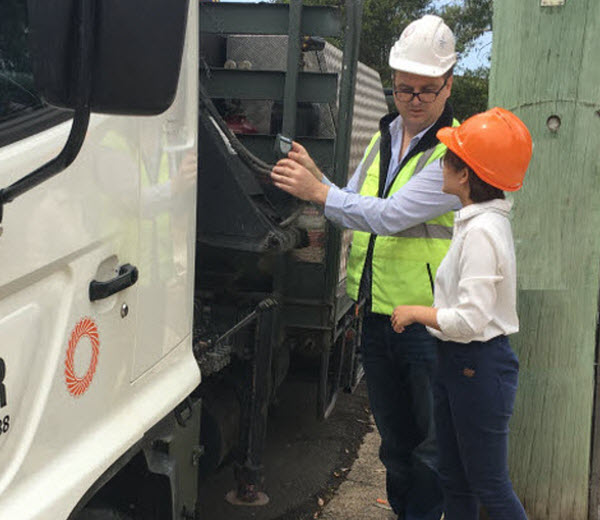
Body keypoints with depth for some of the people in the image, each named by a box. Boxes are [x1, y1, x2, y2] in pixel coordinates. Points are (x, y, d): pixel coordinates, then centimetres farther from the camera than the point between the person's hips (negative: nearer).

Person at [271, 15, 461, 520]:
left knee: (433, 446, 6)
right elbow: (357, 212, 14)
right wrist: (316, 178, -1)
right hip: (376, 314, 7)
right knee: (395, 440, 21)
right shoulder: (384, 137, 11)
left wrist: (320, 192, -19)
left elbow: (392, 215, -23)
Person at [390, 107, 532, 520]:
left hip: (479, 366, -10)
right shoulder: (481, 220, 7)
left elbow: (470, 321, -27)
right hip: (457, 361, 10)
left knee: (490, 486, 4)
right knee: (455, 481, 19)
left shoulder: (481, 231, -23)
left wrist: (416, 312, -14)